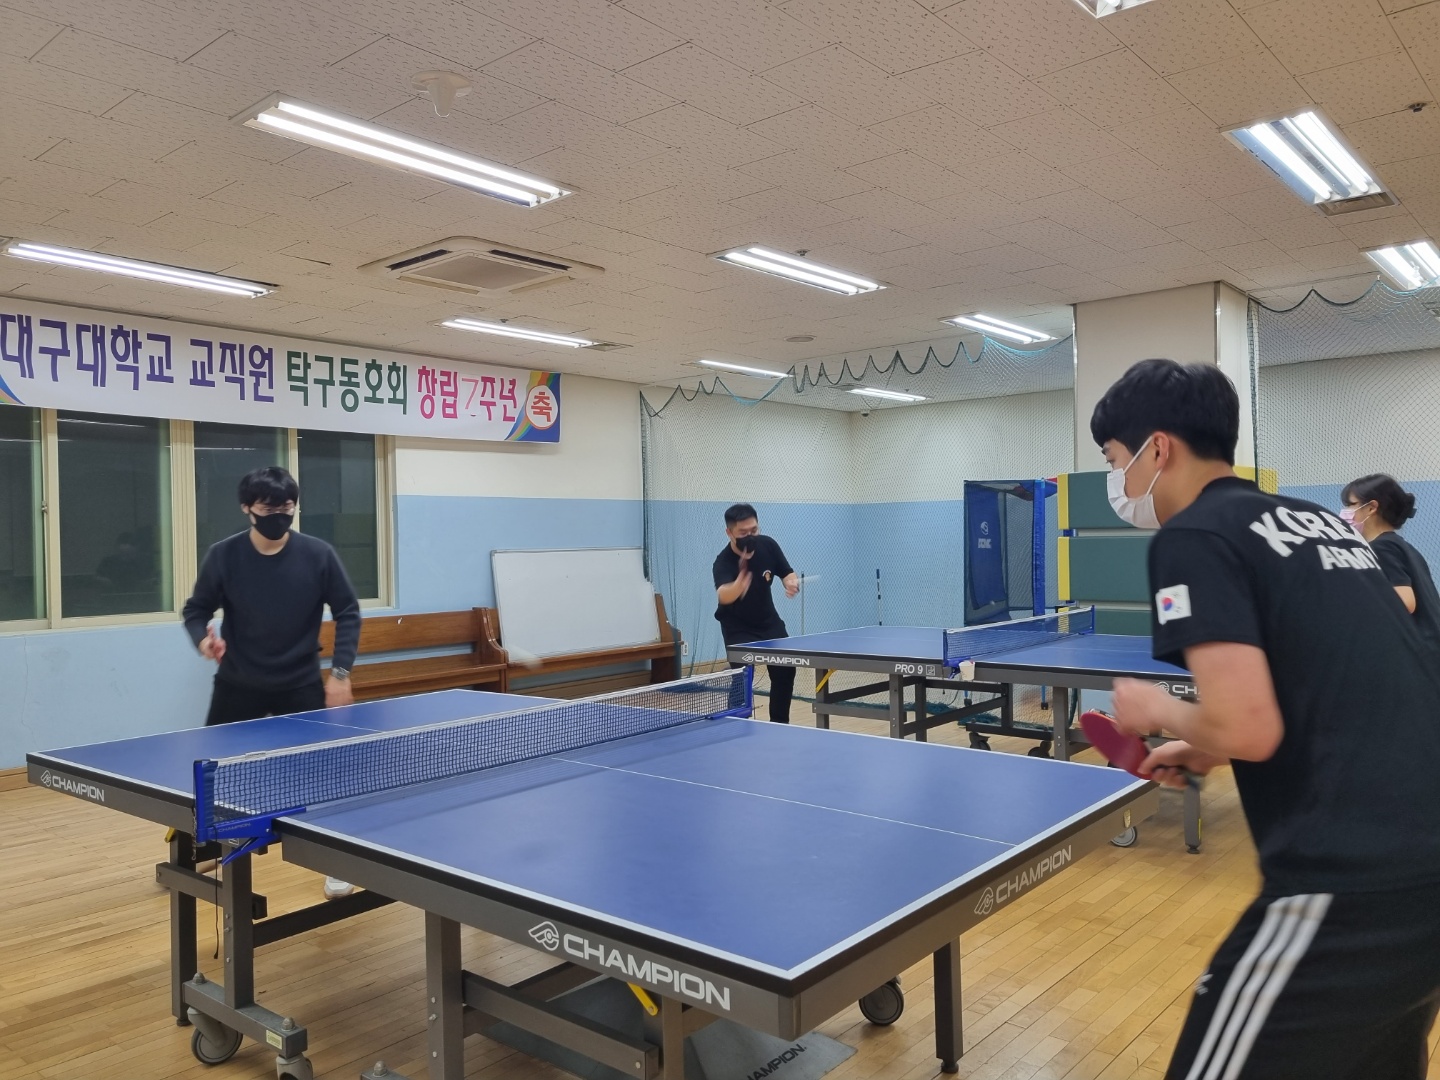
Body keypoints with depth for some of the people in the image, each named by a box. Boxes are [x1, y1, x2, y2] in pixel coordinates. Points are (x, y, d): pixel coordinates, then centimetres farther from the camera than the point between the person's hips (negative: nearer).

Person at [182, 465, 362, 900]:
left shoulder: (318, 554, -13)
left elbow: (347, 612, -3)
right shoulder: (223, 556, -11)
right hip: (238, 685, 1)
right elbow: (196, 609, 1)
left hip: (301, 684, -1)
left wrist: (340, 672, -9)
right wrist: (203, 638, -22)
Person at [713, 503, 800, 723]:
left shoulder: (767, 545, -16)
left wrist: (792, 584, -28)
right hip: (738, 627, -5)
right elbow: (724, 596, -50)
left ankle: (779, 724, 23)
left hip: (768, 621, 5)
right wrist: (743, 573, -70)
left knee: (785, 670, 5)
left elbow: (788, 574, -4)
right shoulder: (723, 561, -32)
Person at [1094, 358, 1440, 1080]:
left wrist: (1159, 712, 1)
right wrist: (1208, 751, 21)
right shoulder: (1320, 520, 16)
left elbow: (1248, 727, -20)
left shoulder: (1193, 536, -10)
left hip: (1352, 890, -9)